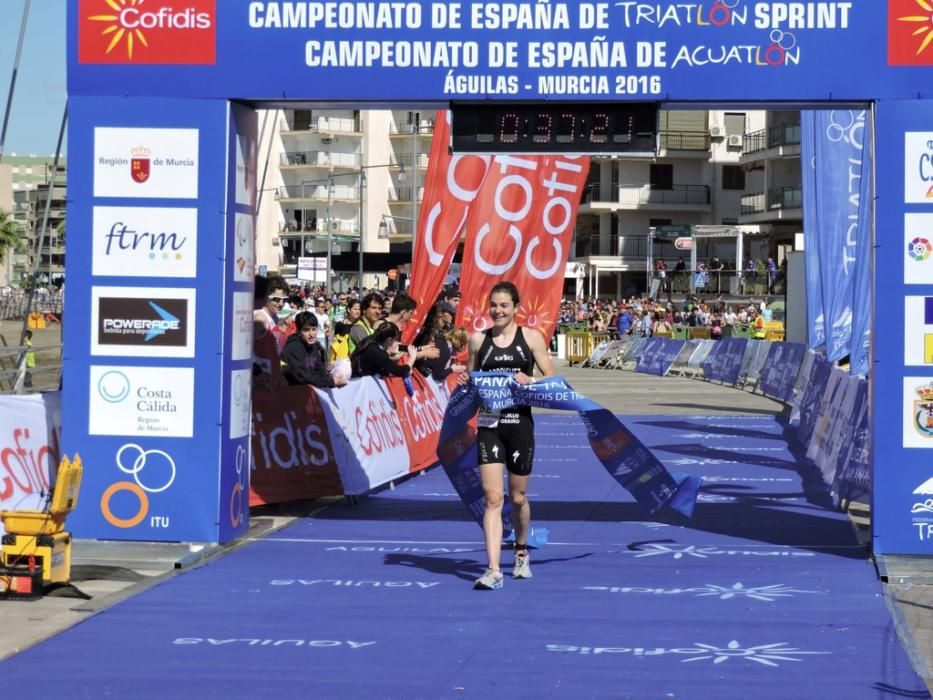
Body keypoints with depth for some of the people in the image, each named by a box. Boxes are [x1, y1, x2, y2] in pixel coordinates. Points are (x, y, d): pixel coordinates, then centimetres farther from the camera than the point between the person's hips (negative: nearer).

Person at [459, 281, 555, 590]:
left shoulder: (531, 338, 1)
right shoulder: (478, 339, 6)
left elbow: (552, 379, 1)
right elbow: (470, 378, 17)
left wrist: (529, 381, -17)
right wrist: (465, 382, -6)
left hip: (520, 423, -1)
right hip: (489, 424, 1)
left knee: (518, 497, 12)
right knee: (492, 498, -9)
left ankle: (521, 552, 39)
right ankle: (493, 571, -13)